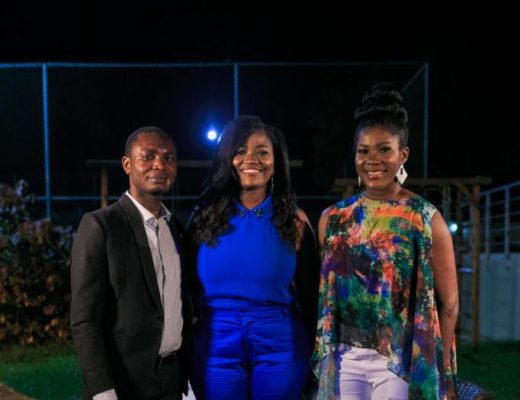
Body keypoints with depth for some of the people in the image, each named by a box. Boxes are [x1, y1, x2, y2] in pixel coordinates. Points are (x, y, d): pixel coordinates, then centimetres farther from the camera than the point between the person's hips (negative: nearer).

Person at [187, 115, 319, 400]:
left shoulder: (294, 220, 0)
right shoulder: (205, 216, 2)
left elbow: (308, 295, 4)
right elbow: (189, 288, 7)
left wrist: (311, 360, 6)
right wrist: (186, 353, 5)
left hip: (280, 347, 0)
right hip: (217, 347, 1)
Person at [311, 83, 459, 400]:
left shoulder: (426, 218, -6)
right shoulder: (333, 218, 4)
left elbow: (448, 304, -5)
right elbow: (324, 293, 10)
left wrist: (441, 372, -8)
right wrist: (322, 355, 5)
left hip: (401, 359, -3)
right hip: (343, 358, 3)